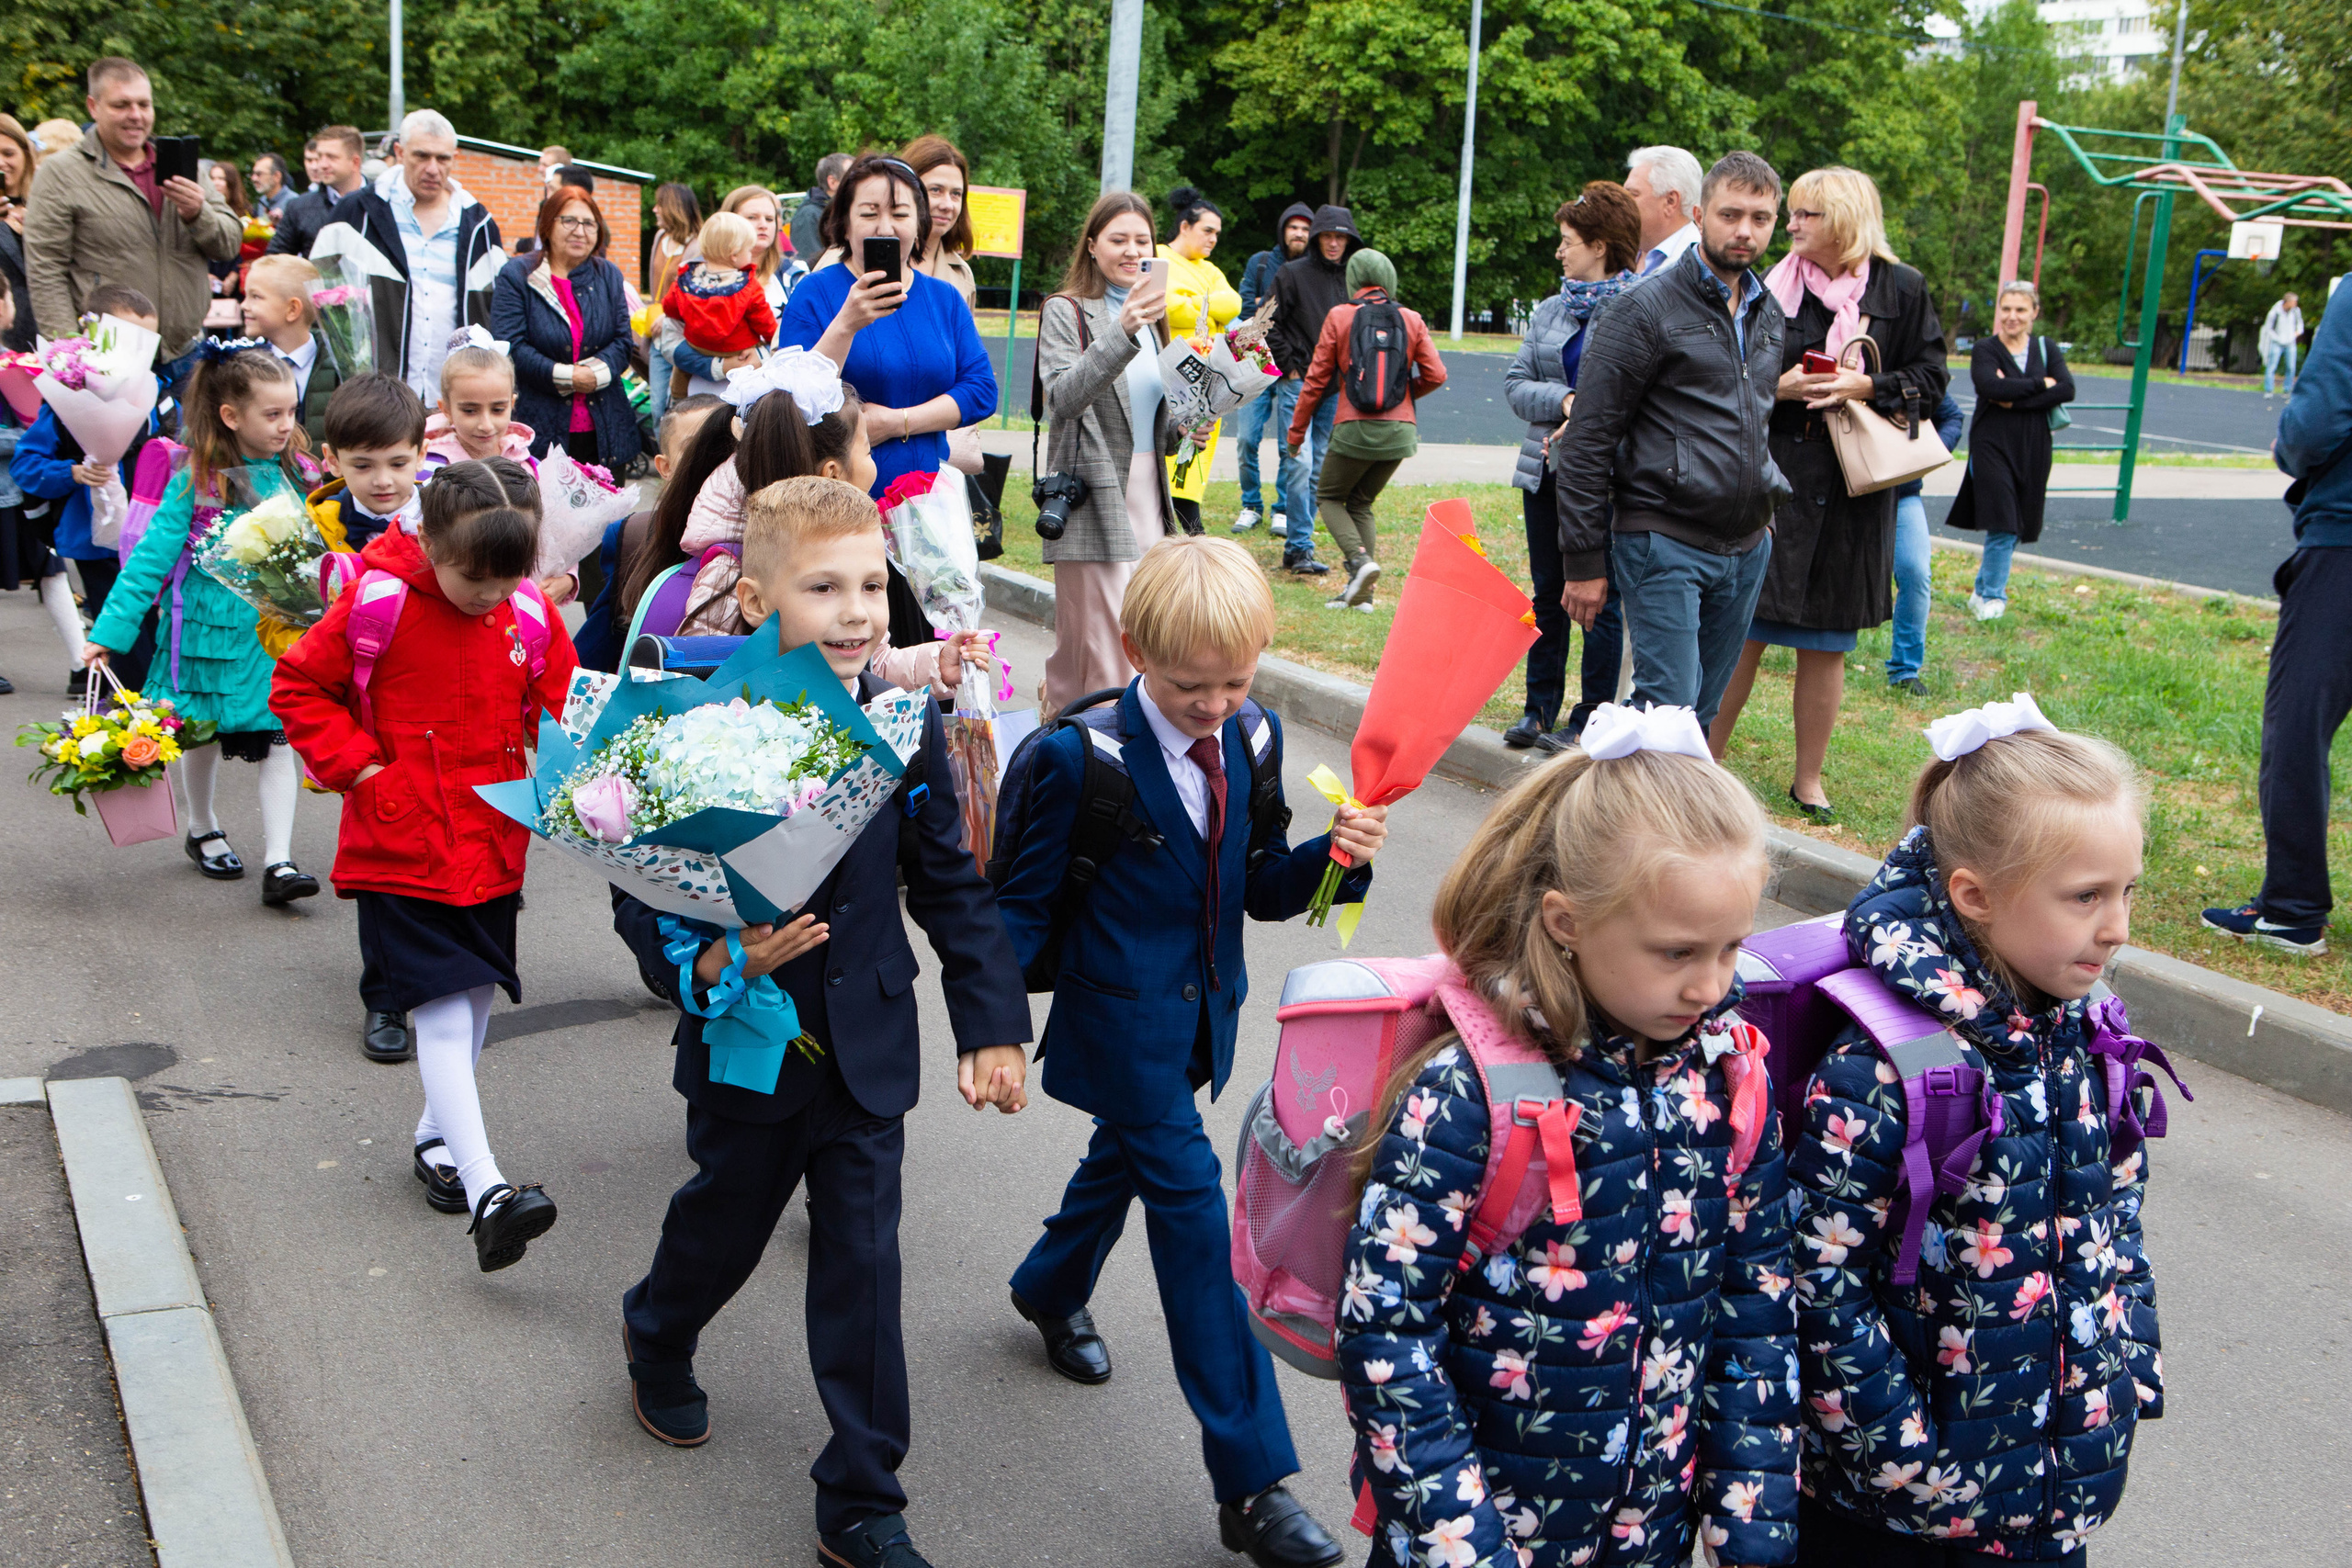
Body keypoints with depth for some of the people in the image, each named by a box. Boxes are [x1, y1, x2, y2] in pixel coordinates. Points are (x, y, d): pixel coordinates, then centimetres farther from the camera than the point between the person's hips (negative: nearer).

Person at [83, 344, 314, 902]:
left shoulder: (292, 471, -1)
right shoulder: (196, 480, -13)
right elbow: (152, 555, -12)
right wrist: (109, 630, -14)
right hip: (212, 625, -2)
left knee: (277, 739, -4)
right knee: (205, 733, 14)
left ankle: (278, 862, -4)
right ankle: (201, 831, 37)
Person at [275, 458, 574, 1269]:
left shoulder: (533, 614, -2)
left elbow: (564, 708, 9)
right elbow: (299, 689, -1)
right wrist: (358, 767, -10)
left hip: (494, 847, 5)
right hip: (403, 848, -4)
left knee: (477, 997, 16)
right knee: (443, 1008, -11)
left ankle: (436, 1137, 39)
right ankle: (486, 1190, -17)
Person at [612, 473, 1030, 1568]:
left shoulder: (907, 726, -6)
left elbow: (952, 884, 1)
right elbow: (641, 896, -12)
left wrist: (992, 1023, -3)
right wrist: (709, 962, -30)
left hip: (868, 1049, 2)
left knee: (863, 1263, 6)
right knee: (725, 1221, 20)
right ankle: (657, 1338, 56)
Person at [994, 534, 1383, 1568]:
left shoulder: (1253, 740, -2)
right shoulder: (1083, 756, -18)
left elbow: (1262, 890, 4)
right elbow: (1024, 902, -10)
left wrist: (1338, 855, -15)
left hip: (1201, 1014, 6)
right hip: (1122, 1018, -6)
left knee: (1127, 1158, 26)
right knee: (1192, 1214, -8)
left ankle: (1051, 1290, 59)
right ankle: (1252, 1484, -2)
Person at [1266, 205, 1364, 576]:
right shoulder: (1292, 274, -1)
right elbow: (1268, 324, 0)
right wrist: (1288, 366, -4)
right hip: (1297, 382, -4)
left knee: (1318, 469, 7)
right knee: (1299, 463, -13)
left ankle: (1297, 542, 15)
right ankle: (1299, 546, -9)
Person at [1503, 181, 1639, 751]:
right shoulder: (1550, 310, 12)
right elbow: (1515, 383, 7)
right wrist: (1564, 401, -10)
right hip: (1548, 469, 6)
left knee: (1600, 597, 2)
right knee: (1548, 592, 13)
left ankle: (1592, 718, 11)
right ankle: (1540, 708, 22)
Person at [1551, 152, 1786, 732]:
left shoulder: (1768, 312, 15)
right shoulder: (1646, 308, -7)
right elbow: (1588, 441, -8)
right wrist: (1583, 561, -10)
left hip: (1747, 546, 7)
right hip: (1664, 542, -7)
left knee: (1702, 713, 10)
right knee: (1668, 713, -11)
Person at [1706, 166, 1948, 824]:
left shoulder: (1901, 290, 3)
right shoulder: (1773, 288, 4)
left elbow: (1930, 377, 4)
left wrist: (1865, 387, -12)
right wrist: (1779, 387, -11)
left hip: (1852, 487, 0)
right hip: (1772, 474, 0)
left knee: (1826, 644, 7)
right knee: (1742, 629, -1)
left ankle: (1809, 779, 19)